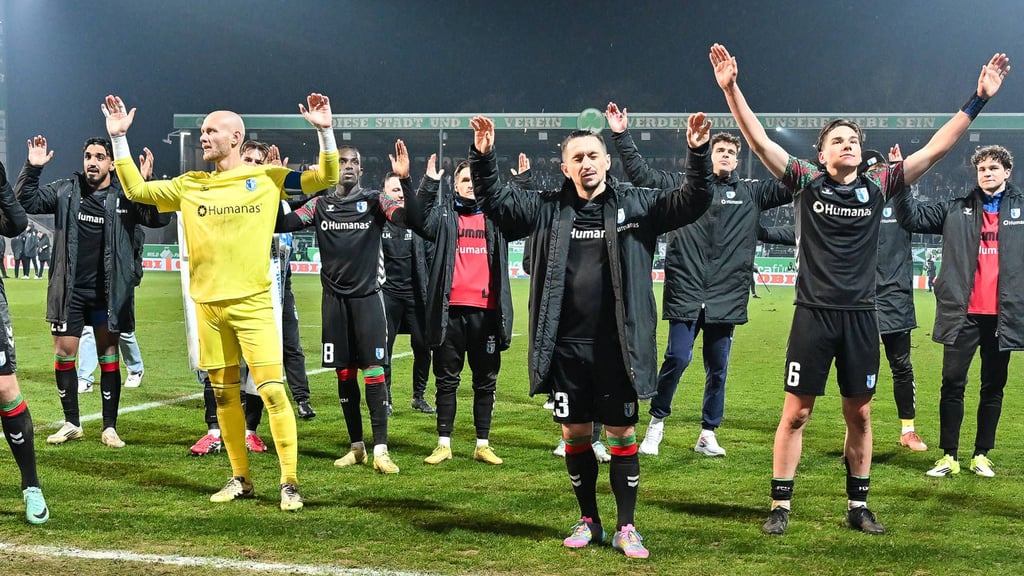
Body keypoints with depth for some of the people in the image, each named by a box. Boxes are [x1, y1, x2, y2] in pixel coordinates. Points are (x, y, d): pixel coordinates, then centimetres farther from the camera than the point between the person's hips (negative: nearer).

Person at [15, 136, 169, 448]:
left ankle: (110, 427, 12)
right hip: (70, 290, 2)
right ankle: (72, 423, 19)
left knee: (108, 355, 4)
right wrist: (32, 168, -12)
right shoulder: (65, 191, 3)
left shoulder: (126, 196, -3)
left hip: (107, 292, -2)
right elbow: (26, 201, 2)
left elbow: (159, 218, -12)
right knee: (63, 352, 4)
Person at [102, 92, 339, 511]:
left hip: (253, 302, -4)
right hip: (208, 304, 4)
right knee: (223, 393, 9)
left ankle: (289, 482, -4)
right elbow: (136, 190, 12)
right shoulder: (190, 185, 11)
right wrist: (118, 138, 7)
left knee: (272, 389, -10)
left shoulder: (267, 178, 2)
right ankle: (241, 479, 20)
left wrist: (324, 131, -15)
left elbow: (325, 179, -2)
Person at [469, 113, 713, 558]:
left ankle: (626, 528, 14)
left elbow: (692, 203, -5)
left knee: (621, 434, 4)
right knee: (575, 433, 10)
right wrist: (483, 157, -11)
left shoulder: (636, 204, 1)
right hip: (567, 347, 2)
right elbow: (495, 201, 5)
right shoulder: (548, 209, 4)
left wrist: (698, 154, -20)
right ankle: (588, 521, 25)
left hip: (617, 347, -2)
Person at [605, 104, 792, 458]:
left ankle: (708, 434, 19)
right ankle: (657, 421, 11)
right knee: (677, 358, -9)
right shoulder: (682, 185, 6)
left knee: (718, 368, 8)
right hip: (685, 294, -2)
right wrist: (621, 136, -4)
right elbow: (640, 174, 3)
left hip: (726, 297, 2)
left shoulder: (751, 193, 10)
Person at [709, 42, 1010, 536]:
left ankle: (858, 506, 22)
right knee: (796, 412, 1)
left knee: (859, 414, 10)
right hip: (813, 314, -2)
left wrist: (978, 99, 1)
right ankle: (780, 506, 10)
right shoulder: (806, 182, -1)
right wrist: (731, 89, -17)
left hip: (860, 316, 2)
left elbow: (936, 148, 4)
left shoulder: (878, 186, 4)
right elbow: (758, 140, -7)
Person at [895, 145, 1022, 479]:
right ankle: (949, 456, 9)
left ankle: (982, 455, 19)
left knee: (993, 387, 9)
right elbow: (912, 217, 1)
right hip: (963, 314, 0)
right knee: (953, 384, 0)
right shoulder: (956, 210, 7)